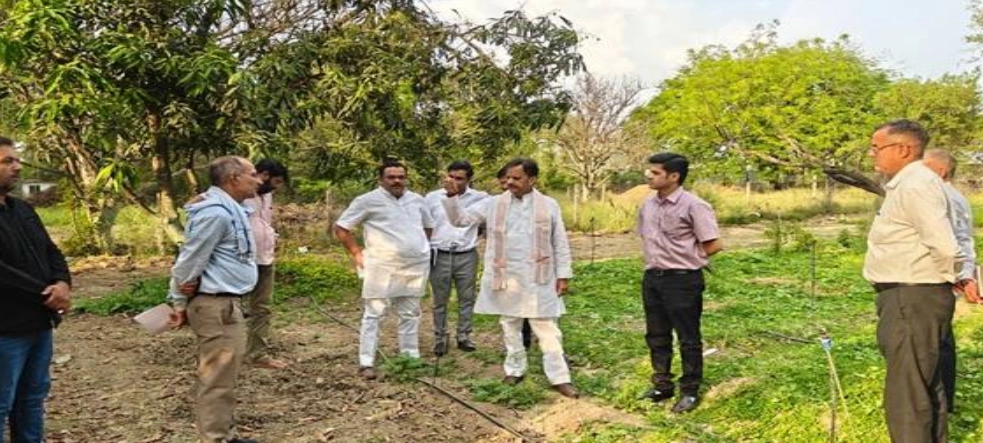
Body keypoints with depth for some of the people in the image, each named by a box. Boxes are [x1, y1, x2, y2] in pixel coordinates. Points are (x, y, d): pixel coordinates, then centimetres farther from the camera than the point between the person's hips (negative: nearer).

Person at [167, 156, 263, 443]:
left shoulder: (230, 210, 13)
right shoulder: (216, 213, -20)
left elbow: (192, 259, 17)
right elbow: (189, 261, -16)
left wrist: (181, 302, 15)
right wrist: (180, 303, -3)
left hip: (226, 303, 10)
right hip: (217, 306, -10)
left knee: (222, 377, 18)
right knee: (218, 379, -3)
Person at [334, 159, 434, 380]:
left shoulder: (417, 200, 9)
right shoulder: (368, 200, -6)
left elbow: (428, 226, 27)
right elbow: (340, 227, -3)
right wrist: (357, 253, -5)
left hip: (416, 267, 5)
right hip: (382, 268, -5)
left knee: (410, 314, 13)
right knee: (374, 314, -3)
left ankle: (411, 358, 25)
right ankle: (366, 363, 1)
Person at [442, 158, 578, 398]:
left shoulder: (549, 205, 0)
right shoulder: (494, 204, 2)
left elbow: (560, 243, 3)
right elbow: (460, 218, 1)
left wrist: (563, 275, -1)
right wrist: (453, 196, -16)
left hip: (538, 279, -2)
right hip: (506, 278, 2)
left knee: (547, 329, 1)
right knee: (510, 327, 14)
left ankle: (560, 378, 7)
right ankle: (515, 370, 29)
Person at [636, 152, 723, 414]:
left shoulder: (693, 206, -14)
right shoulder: (648, 206, 6)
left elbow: (714, 245, -13)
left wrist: (684, 259, -3)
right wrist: (655, 259, 9)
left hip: (682, 279, -7)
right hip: (652, 278, 7)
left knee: (688, 339, 5)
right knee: (656, 336, 15)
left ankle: (690, 391, 19)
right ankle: (662, 386, 30)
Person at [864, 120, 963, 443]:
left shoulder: (915, 184, -19)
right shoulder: (905, 184, 14)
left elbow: (944, 247, -25)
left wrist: (952, 278, -9)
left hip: (913, 299, -11)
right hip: (909, 297, 11)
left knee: (906, 394, -5)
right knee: (926, 386, 22)